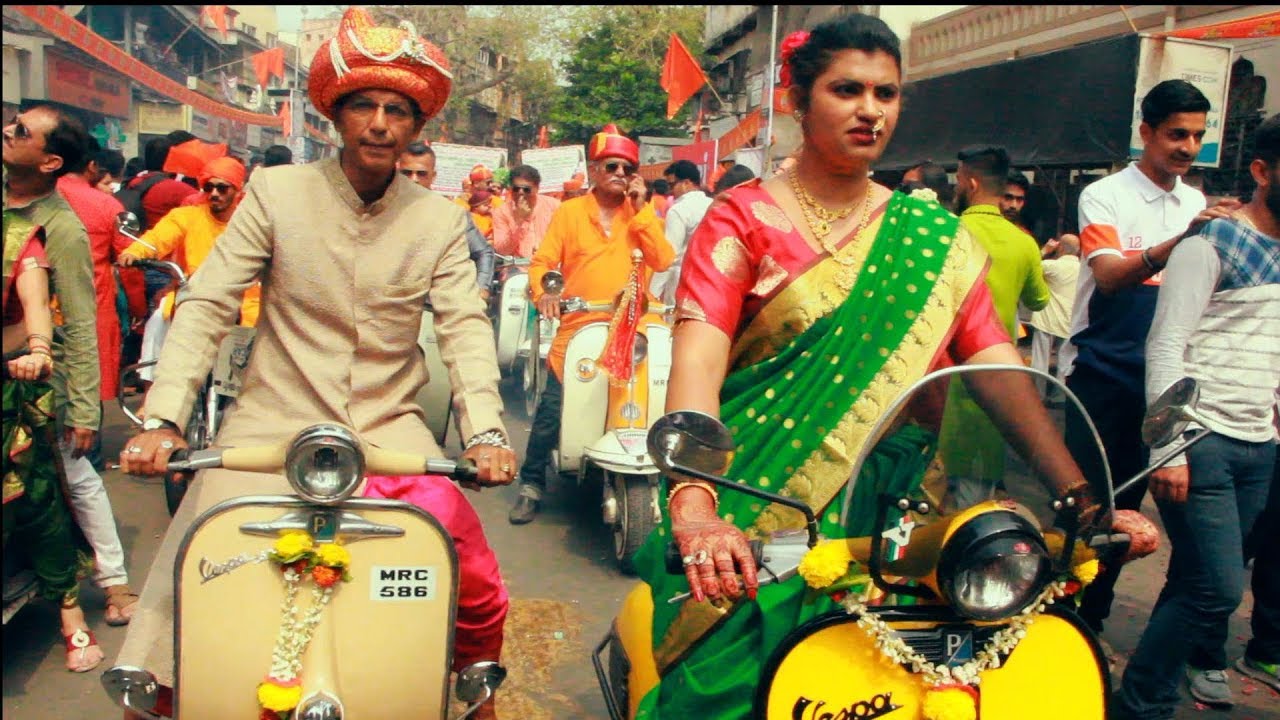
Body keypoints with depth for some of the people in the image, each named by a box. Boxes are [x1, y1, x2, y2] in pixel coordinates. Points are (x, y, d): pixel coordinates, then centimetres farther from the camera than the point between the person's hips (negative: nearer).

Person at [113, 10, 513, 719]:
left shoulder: (441, 220, 4)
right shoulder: (276, 191, -1)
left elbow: (464, 323, -5)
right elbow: (207, 304, -5)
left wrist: (485, 430, -21)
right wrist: (162, 419, -16)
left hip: (390, 430, 1)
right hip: (274, 422, -1)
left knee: (476, 580, -10)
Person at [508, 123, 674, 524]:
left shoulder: (643, 214, 10)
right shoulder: (570, 212, 8)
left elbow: (662, 261, -5)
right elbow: (542, 261, 3)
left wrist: (640, 209, -7)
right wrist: (542, 293, -17)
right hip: (578, 326, -1)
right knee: (551, 409, -7)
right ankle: (531, 484, 6)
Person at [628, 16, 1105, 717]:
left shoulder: (935, 237, 10)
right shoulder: (743, 220, 0)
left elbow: (993, 360, 0)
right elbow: (696, 361, -15)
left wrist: (1079, 494, -12)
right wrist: (694, 508, -31)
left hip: (887, 517, 3)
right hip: (756, 510, -2)